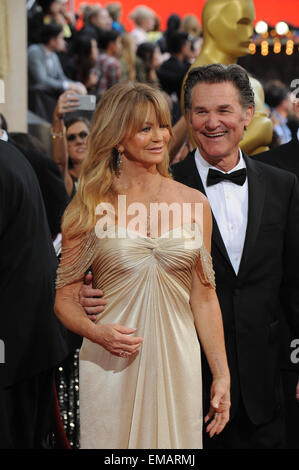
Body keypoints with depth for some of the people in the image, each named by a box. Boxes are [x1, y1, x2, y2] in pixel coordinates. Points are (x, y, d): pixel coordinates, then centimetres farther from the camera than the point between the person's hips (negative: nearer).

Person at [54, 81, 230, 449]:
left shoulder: (194, 204, 6)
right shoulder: (91, 208, 0)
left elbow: (203, 297, 8)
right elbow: (65, 298, 1)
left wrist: (222, 375, 3)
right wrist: (96, 331, -19)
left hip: (177, 363, 2)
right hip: (112, 366, -2)